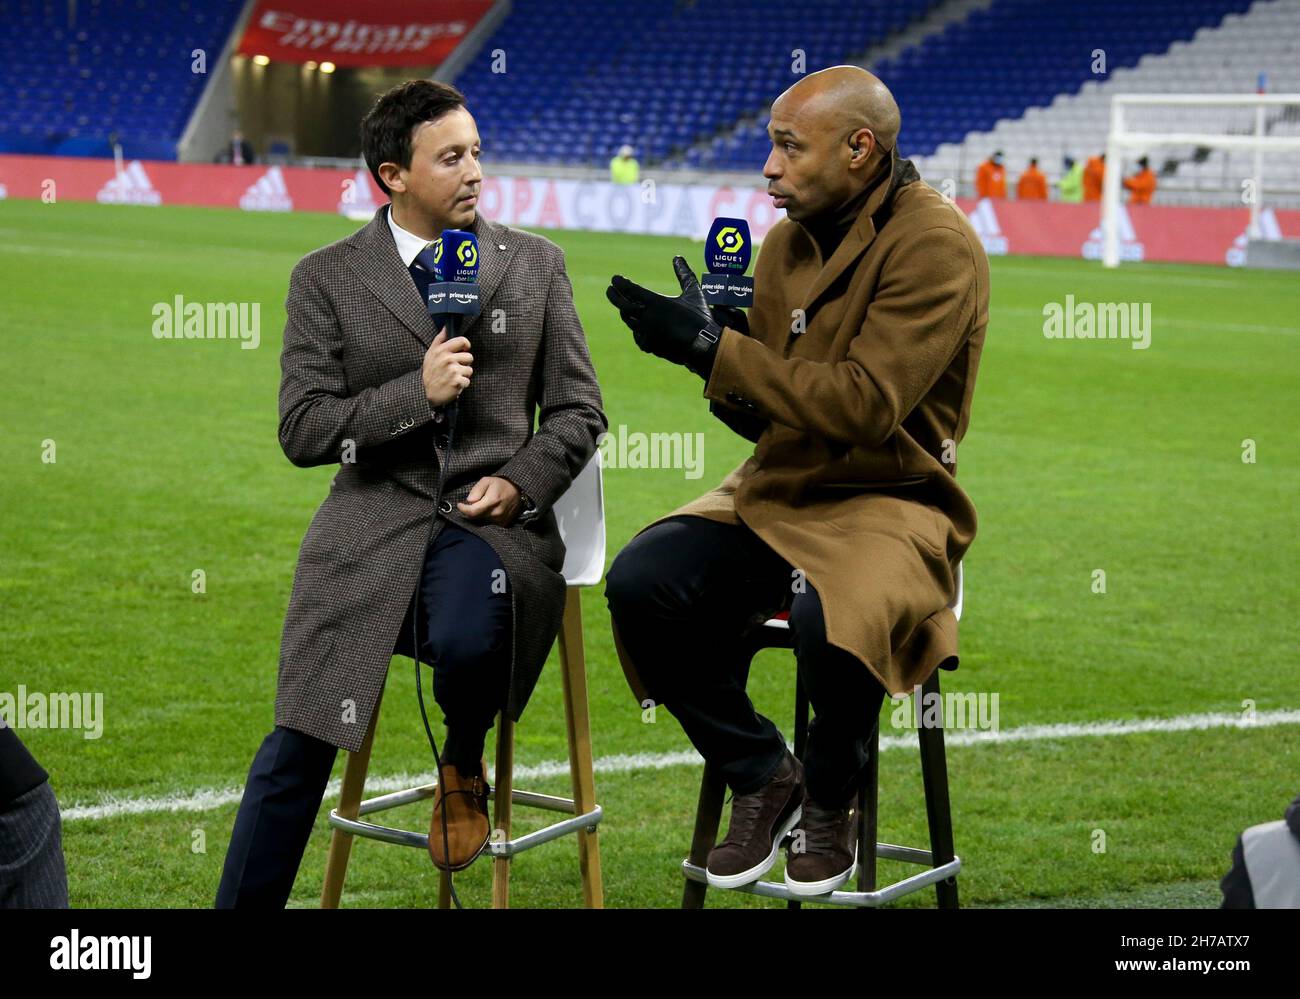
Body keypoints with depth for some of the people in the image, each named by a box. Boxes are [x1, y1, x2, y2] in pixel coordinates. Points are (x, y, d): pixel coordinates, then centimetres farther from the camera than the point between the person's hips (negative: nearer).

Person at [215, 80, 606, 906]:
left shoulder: (536, 265, 11)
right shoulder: (326, 280, 5)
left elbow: (578, 411, 12)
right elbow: (303, 431, 0)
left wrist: (522, 481, -7)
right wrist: (416, 393, -13)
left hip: (495, 520, 0)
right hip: (374, 524, 0)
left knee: (467, 639, -33)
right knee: (296, 750, -10)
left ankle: (464, 763, 3)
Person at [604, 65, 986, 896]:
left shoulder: (936, 244, -14)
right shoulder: (791, 238, 8)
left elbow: (862, 406, -24)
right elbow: (764, 415, 14)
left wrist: (714, 348, -23)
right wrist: (709, 341, -7)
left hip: (888, 500, -7)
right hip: (778, 490, 7)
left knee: (832, 622, -37)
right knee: (638, 585, -16)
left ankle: (832, 797, -3)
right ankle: (763, 777, 4)